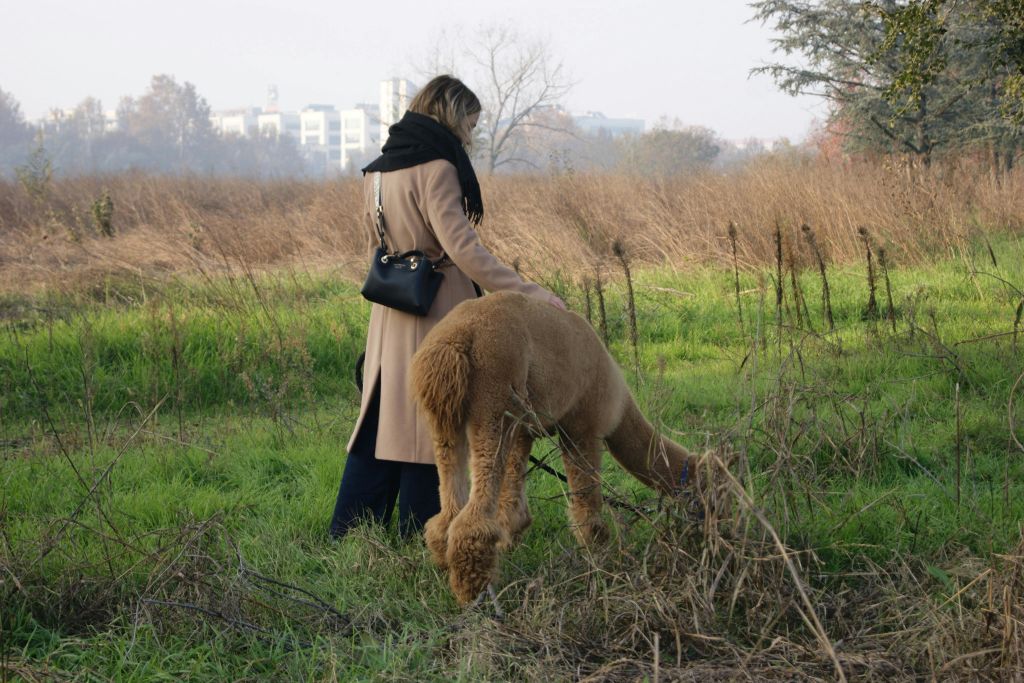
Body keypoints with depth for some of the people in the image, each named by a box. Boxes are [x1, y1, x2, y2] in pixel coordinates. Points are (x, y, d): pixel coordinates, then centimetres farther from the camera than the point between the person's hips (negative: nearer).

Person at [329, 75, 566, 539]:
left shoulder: (377, 171, 11)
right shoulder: (436, 168, -15)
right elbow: (463, 249, -23)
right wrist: (529, 292, -23)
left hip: (389, 320, 8)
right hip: (437, 313, -8)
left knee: (383, 421, 14)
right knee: (430, 426, 0)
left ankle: (348, 534, 17)